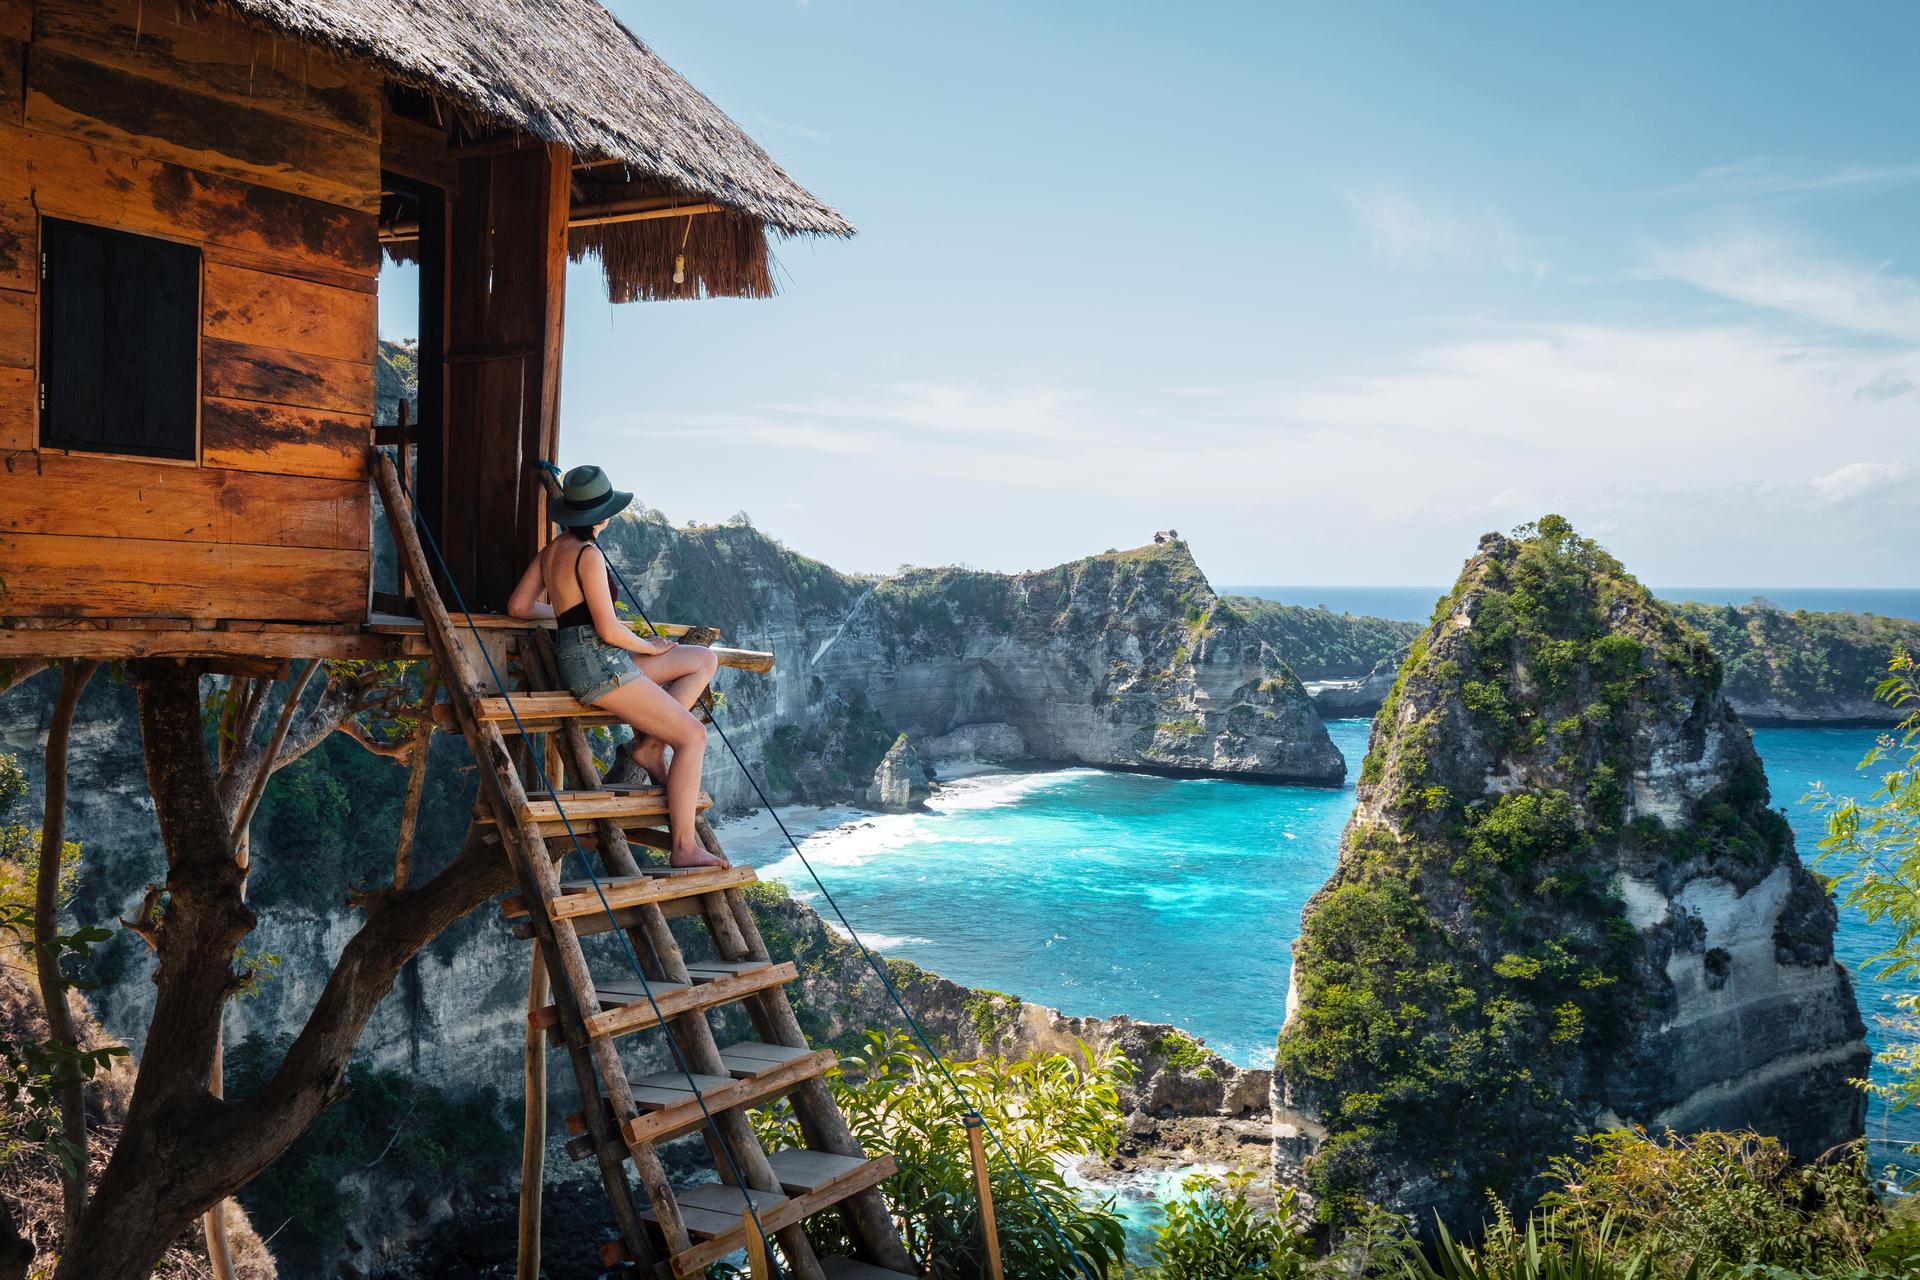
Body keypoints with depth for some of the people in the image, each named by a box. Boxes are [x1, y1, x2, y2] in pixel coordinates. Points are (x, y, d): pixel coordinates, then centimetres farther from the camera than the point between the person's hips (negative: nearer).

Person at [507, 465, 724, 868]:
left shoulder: (553, 550, 13)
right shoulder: (588, 555, -14)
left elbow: (518, 606, 18)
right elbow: (608, 630, -17)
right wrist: (648, 647, 0)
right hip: (598, 661, -10)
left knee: (704, 659, 13)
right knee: (692, 735, -9)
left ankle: (650, 743, 1)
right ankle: (684, 848, -10)